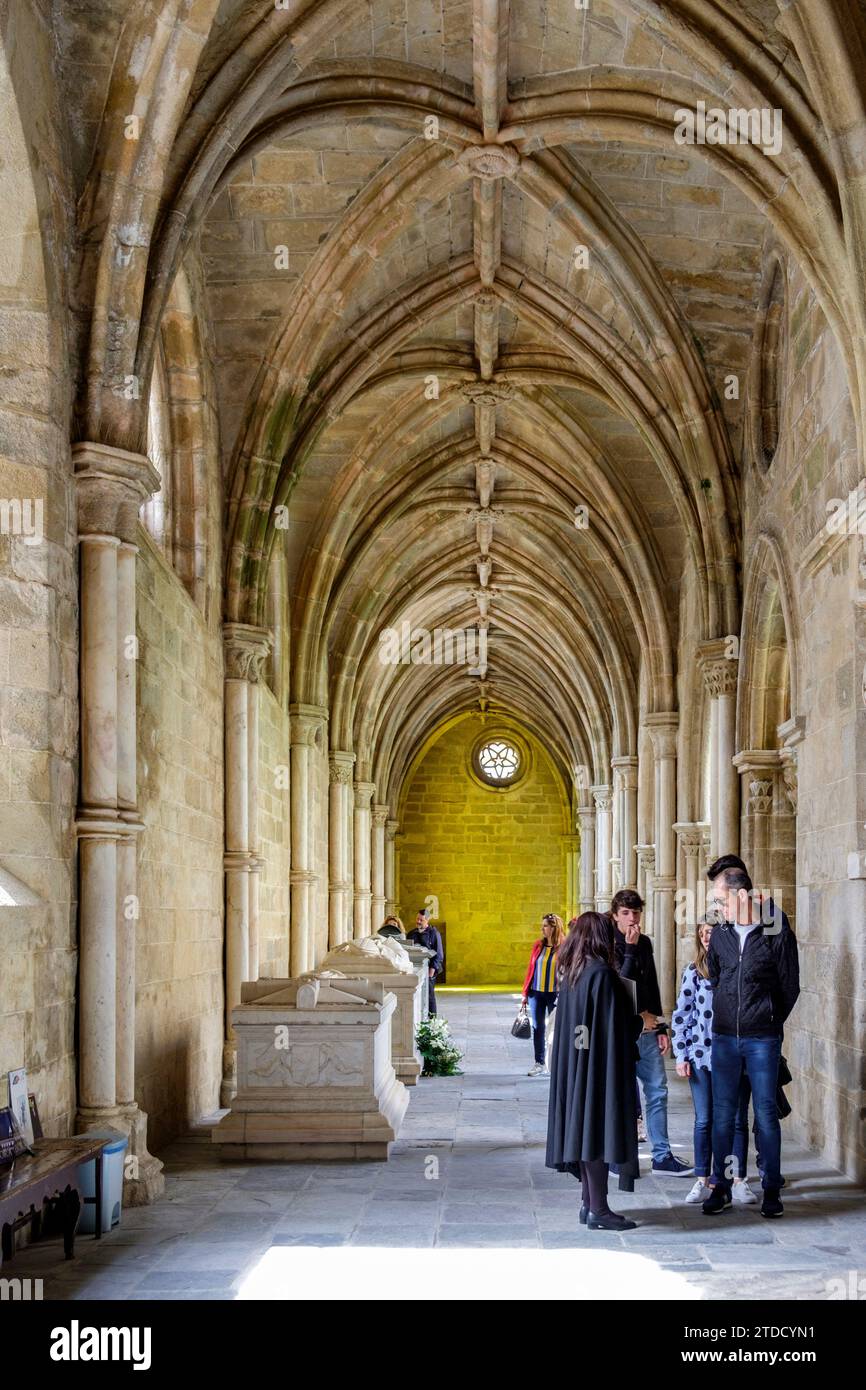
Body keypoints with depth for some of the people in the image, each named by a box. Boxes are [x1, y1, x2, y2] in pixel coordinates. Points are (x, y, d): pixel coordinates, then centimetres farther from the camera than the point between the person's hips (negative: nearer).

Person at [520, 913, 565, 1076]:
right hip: (536, 992, 4)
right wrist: (526, 992, 8)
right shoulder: (538, 945, 6)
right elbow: (531, 969, 9)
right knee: (537, 1028, 7)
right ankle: (540, 1064, 15)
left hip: (554, 994, -4)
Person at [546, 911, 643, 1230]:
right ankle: (598, 1210, -1)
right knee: (599, 1129, -4)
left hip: (572, 1067, 8)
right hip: (599, 1068, -8)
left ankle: (589, 1203, 18)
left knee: (583, 1130, 12)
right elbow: (617, 1026, -16)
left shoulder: (569, 973, 9)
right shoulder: (601, 974, -16)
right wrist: (641, 1022, 4)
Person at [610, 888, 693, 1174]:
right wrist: (630, 949, -23)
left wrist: (661, 1027, 14)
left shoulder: (644, 943, 11)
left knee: (657, 1091, 6)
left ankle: (662, 1156, 13)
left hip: (646, 1028, 6)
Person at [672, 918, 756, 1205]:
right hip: (702, 1055, 1)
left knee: (737, 1120, 5)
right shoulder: (694, 971, 3)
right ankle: (703, 1181, 12)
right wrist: (681, 1056, 0)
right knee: (704, 1120, 5)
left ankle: (739, 1181, 14)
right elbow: (681, 1015, 5)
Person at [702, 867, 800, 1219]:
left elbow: (790, 986, 1)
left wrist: (769, 1021, 4)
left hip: (762, 1039, -4)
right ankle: (721, 1187, 14)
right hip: (724, 1037, 4)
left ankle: (771, 1190, 13)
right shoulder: (720, 934, 6)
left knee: (765, 1114, 2)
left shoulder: (777, 933, -7)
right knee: (722, 1114, 6)